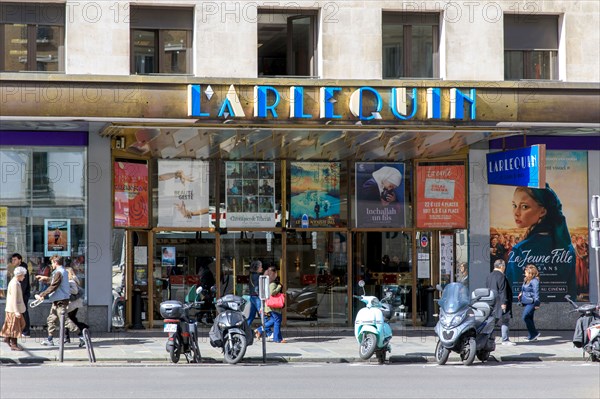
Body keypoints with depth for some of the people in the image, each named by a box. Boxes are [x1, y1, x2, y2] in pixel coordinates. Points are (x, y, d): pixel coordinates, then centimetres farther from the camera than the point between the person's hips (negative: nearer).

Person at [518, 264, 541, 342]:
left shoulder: (534, 281, -14)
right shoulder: (525, 280, 13)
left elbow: (536, 293, -16)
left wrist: (537, 304, -18)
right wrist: (521, 293, 8)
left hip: (531, 303, -10)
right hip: (526, 302, 10)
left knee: (525, 317, -15)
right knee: (529, 318, 12)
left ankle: (534, 333, -6)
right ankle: (532, 336, 18)